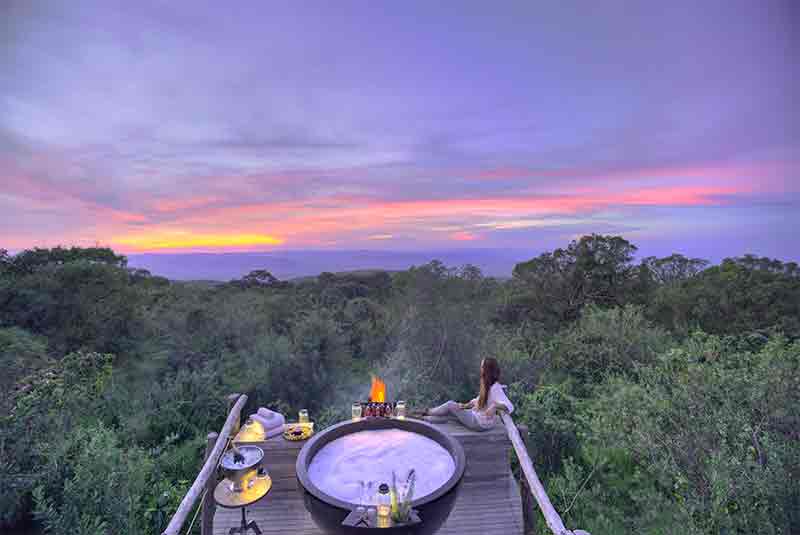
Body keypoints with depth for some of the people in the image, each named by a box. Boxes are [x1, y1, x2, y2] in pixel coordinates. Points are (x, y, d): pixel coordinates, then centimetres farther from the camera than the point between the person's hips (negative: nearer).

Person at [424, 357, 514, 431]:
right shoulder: (487, 384, 3)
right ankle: (425, 419, 15)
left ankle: (427, 412, 17)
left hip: (481, 423, -8)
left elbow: (510, 407, -33)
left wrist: (495, 405, -49)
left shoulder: (495, 388, -25)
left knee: (450, 405, -3)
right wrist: (466, 405, 0)